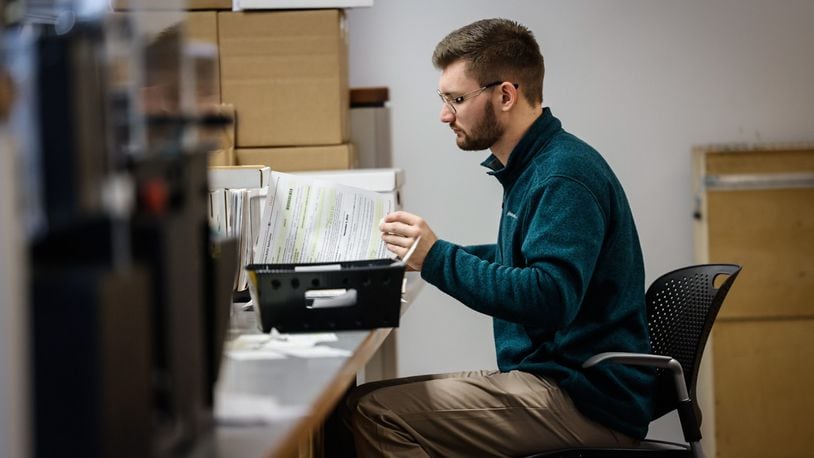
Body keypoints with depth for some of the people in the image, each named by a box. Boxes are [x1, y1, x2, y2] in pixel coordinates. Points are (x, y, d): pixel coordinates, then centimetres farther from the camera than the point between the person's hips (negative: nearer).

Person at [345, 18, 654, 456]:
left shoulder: (564, 176, -17)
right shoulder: (534, 165, 15)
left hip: (584, 403, -10)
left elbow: (550, 299, -28)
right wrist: (423, 252, 16)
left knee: (373, 411, -20)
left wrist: (438, 258, -24)